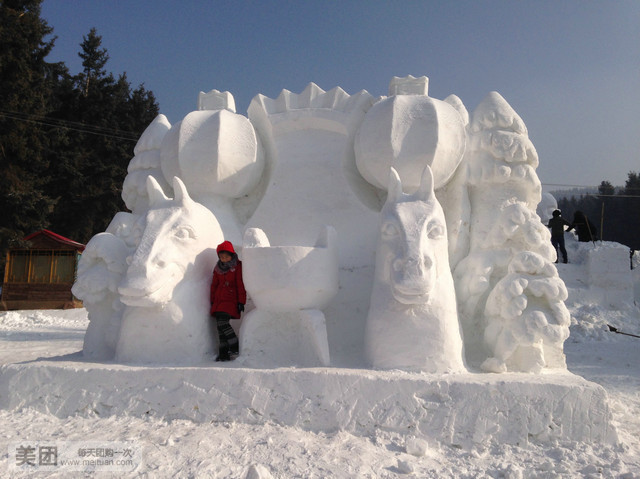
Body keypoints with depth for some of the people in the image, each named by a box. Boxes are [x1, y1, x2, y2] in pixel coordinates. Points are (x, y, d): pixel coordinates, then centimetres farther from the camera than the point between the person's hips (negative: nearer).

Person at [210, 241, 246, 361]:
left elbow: (241, 285, -5)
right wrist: (213, 301, 17)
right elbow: (214, 285, 20)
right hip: (219, 300, 6)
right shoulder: (218, 268, 13)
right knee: (219, 324, 2)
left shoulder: (237, 266, -4)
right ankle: (223, 353, 7)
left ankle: (235, 348, -8)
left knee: (222, 323, -19)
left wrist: (241, 302, -8)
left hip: (231, 300, -6)